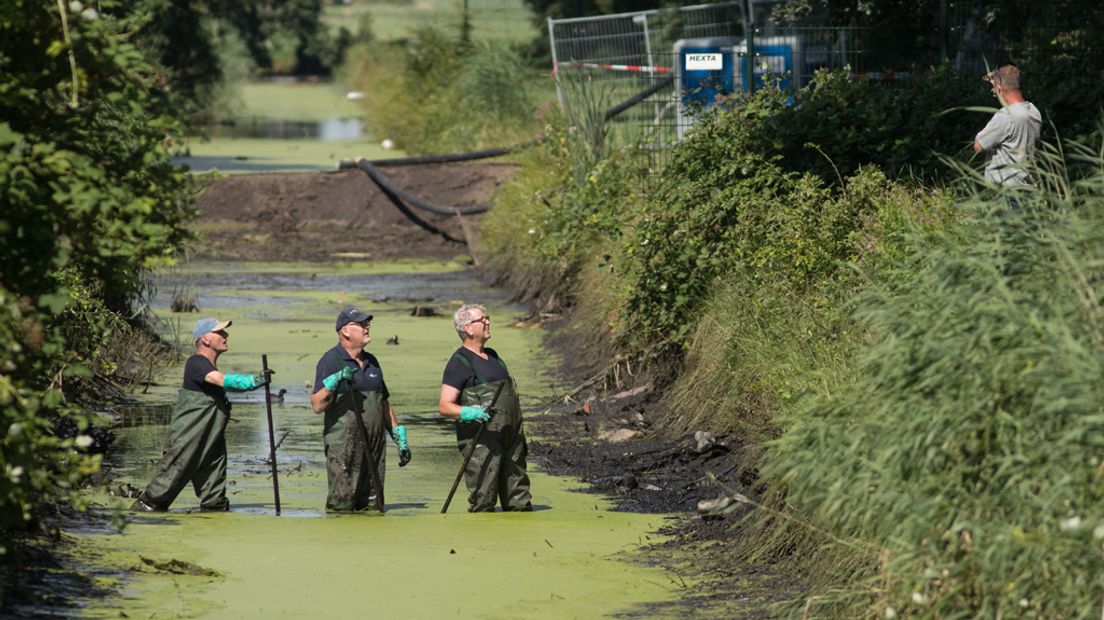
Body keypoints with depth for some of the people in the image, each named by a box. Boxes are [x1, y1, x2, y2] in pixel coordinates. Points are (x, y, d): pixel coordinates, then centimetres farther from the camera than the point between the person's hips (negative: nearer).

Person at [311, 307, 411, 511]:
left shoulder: (371, 362, 18)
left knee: (371, 507, 6)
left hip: (375, 447, 7)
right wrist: (334, 381, -27)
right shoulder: (330, 361, -4)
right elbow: (317, 406, -13)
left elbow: (385, 403, 25)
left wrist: (400, 439, 20)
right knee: (342, 505, -10)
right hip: (343, 447, -7)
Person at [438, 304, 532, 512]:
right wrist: (470, 412, -32)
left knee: (518, 499, 11)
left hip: (510, 438, 8)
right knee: (483, 501, -7)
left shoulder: (492, 356, 17)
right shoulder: (460, 362, -9)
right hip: (481, 441, -8)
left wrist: (519, 437, 25)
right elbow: (444, 407, -14)